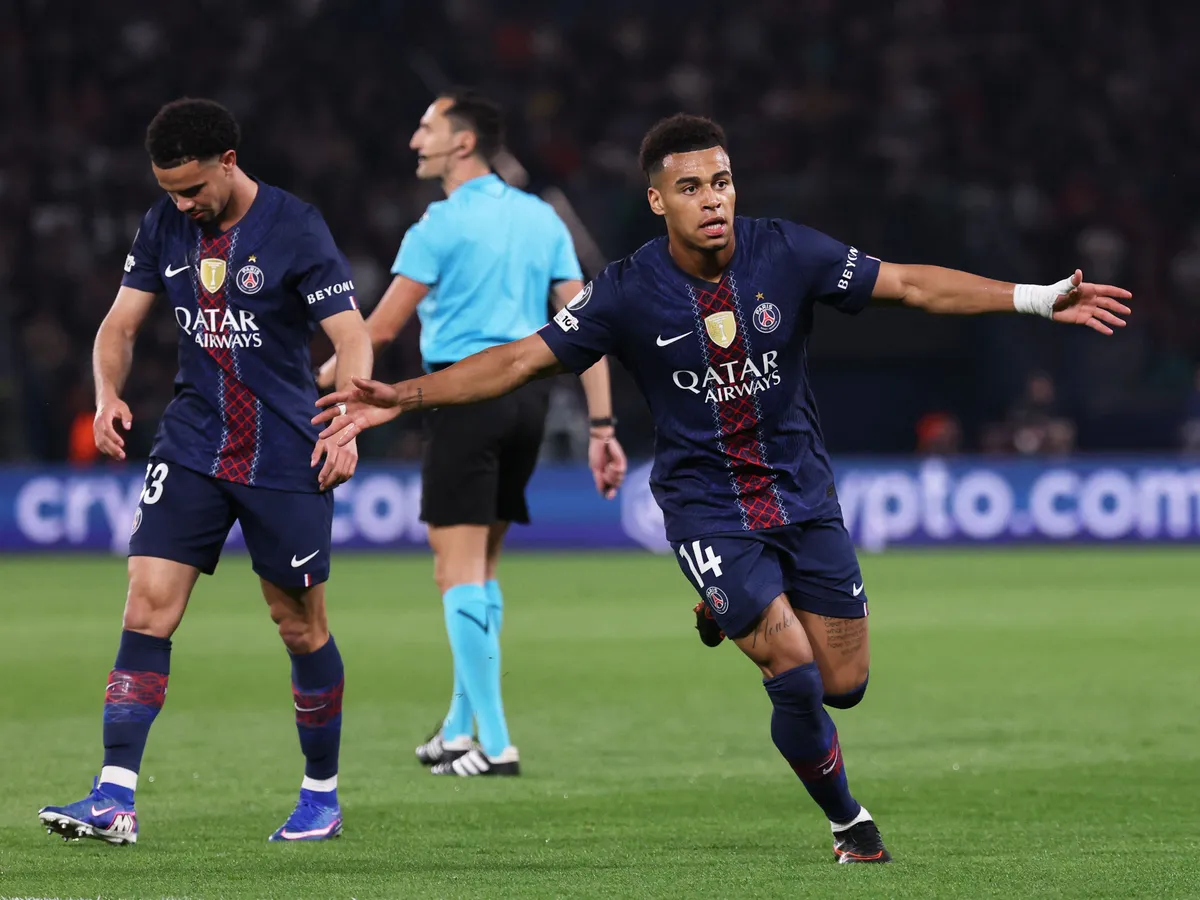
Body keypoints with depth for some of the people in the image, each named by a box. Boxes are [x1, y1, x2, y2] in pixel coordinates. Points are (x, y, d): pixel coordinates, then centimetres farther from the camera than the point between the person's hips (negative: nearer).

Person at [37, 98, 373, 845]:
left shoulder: (294, 228, -10)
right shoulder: (165, 227, 4)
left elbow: (352, 337, -10)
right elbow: (122, 322, 10)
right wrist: (109, 394, -9)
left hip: (285, 459, -4)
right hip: (191, 447, 4)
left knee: (301, 627, 5)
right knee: (148, 606, -9)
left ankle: (323, 796, 21)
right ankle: (115, 798, -12)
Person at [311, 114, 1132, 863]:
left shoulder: (786, 253, -10)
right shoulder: (629, 293, -13)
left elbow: (911, 284, -7)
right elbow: (521, 360, -9)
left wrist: (1038, 298, -13)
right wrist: (404, 396, -19)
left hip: (802, 492, 3)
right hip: (707, 506, -3)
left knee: (846, 685, 3)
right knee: (798, 680, -15)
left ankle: (735, 614, 33)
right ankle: (848, 822, 11)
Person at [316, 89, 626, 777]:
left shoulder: (443, 224, -7)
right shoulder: (541, 219, 12)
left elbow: (381, 329, -6)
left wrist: (322, 380, 10)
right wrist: (602, 425, 8)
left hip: (467, 392, -7)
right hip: (529, 398, 7)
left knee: (460, 571, -5)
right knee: (482, 568, 17)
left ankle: (495, 744, -11)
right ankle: (460, 729, 23)